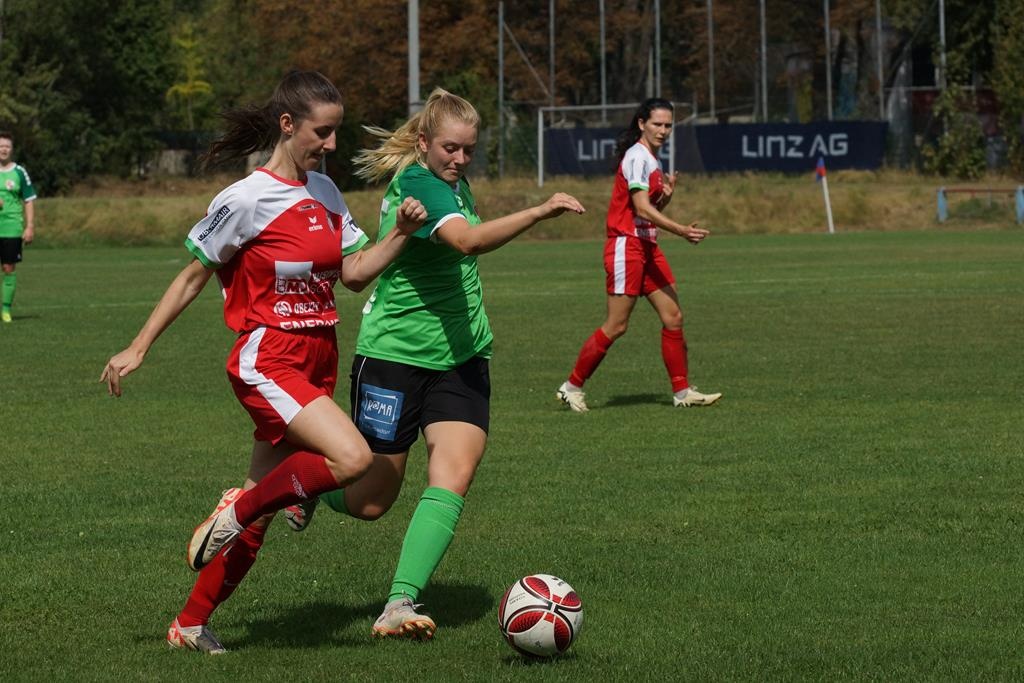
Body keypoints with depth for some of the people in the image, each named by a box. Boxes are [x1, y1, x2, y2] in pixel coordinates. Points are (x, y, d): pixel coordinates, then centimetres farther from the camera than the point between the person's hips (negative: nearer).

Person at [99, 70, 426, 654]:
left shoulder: (324, 192, 10)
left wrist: (401, 234, -7)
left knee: (260, 513, 8)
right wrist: (138, 349, 0)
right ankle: (235, 511, -8)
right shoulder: (247, 200, -11)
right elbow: (194, 277, -3)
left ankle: (191, 625, 20)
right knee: (352, 458, -28)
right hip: (268, 361, -7)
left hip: (319, 360, 7)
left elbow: (355, 273, 9)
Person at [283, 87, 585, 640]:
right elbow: (468, 241, -38)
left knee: (454, 475, -15)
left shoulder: (453, 182, 9)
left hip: (459, 355, 7)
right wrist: (539, 212, -43)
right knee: (370, 502, 5)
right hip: (395, 353, -7)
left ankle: (400, 605, -20)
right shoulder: (418, 183, -19)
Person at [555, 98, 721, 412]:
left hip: (647, 247, 9)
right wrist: (681, 230, -32)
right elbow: (642, 209, -23)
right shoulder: (637, 157, -14)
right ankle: (572, 387, 4)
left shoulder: (652, 159, 15)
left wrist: (666, 195, 1)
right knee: (616, 326, -6)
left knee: (673, 317, 5)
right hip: (627, 246, -9)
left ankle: (682, 391, 9)